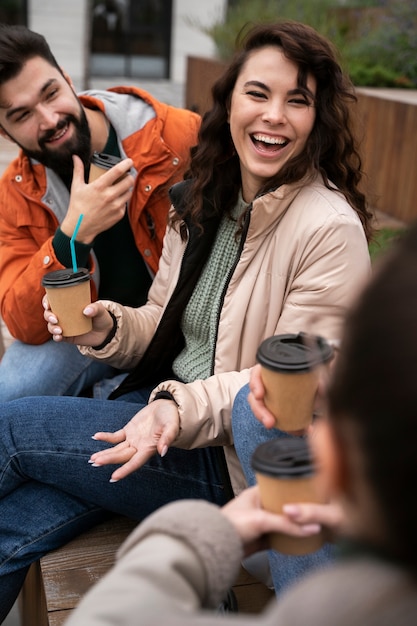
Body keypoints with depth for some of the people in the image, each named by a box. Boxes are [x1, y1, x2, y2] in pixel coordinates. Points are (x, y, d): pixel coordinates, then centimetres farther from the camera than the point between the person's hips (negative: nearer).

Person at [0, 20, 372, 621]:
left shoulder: (332, 229, -18)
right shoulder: (201, 200, 5)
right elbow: (167, 322, 11)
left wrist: (182, 409, -30)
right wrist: (108, 327, -10)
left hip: (231, 459, -6)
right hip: (162, 402, 6)